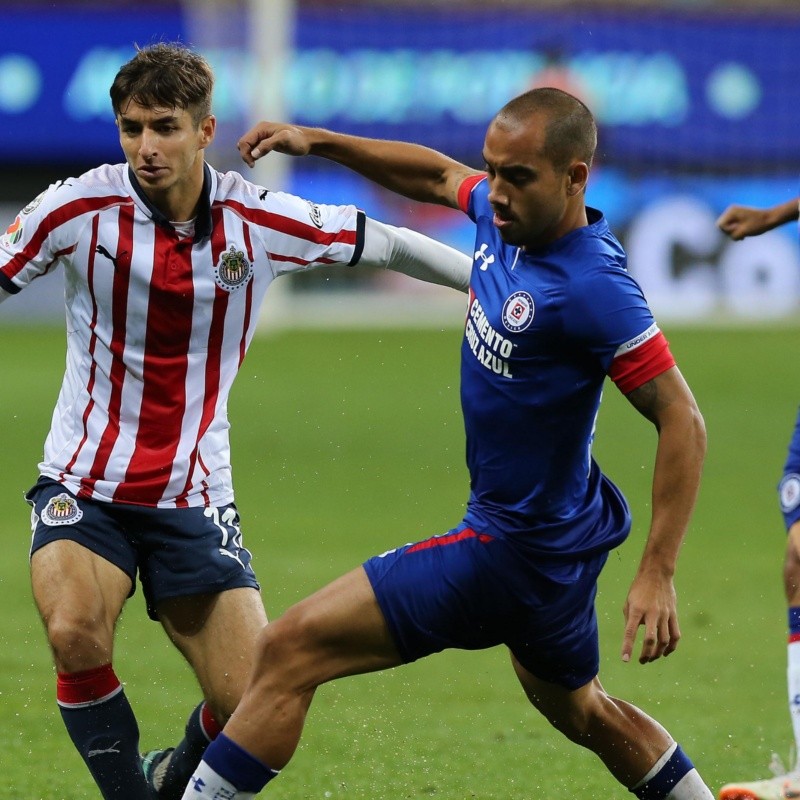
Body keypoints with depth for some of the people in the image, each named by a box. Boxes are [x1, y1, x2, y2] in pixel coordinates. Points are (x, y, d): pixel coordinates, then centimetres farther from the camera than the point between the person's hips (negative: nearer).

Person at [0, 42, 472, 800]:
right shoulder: (78, 208, -10)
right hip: (84, 484, -1)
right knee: (75, 635, -30)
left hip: (194, 498, 2)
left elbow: (380, 243, 9)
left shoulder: (259, 221, -5)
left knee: (251, 704, -8)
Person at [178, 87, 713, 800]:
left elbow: (683, 421, -25)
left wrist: (658, 574, -27)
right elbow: (438, 176, 21)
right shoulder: (506, 215, -2)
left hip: (512, 550, -10)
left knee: (290, 649, -12)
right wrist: (316, 141, 14)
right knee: (582, 713, 31)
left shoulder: (592, 289, -26)